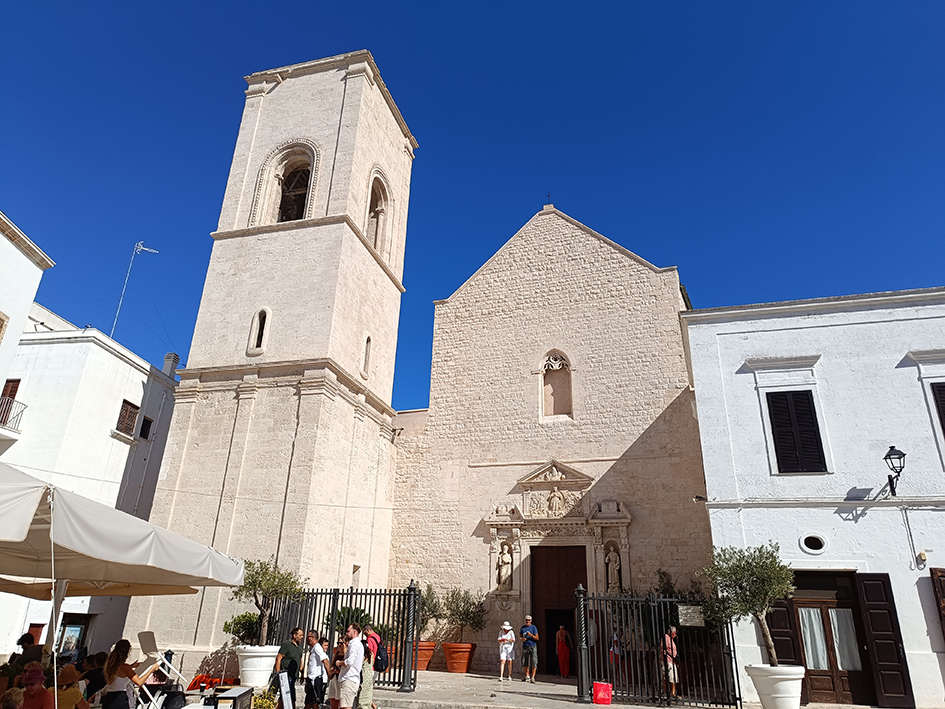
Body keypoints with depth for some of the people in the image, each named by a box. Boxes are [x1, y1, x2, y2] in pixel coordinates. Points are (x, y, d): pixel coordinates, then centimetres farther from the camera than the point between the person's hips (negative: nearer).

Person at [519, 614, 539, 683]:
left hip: (532, 646, -4)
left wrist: (531, 635, -21)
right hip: (525, 646, 4)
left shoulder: (533, 627, -1)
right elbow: (520, 636, 16)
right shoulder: (523, 627, 10)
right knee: (525, 662, 7)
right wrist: (522, 639, -6)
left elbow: (537, 638, -5)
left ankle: (532, 677, -8)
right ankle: (527, 676, 20)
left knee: (533, 662, -10)